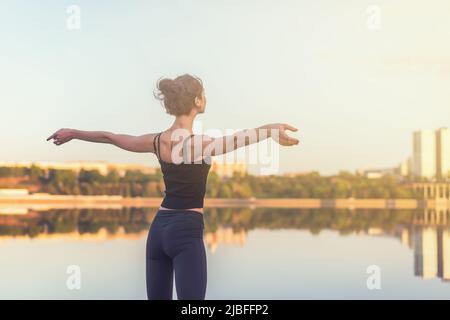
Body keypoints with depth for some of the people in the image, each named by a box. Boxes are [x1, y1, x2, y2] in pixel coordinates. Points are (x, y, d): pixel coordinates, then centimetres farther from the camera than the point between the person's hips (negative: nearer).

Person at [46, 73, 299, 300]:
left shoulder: (157, 141, 5)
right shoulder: (198, 143, -15)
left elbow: (108, 136, 17)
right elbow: (234, 140, -36)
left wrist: (73, 133, 32)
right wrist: (271, 131, -50)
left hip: (159, 227, 7)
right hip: (186, 230, -7)